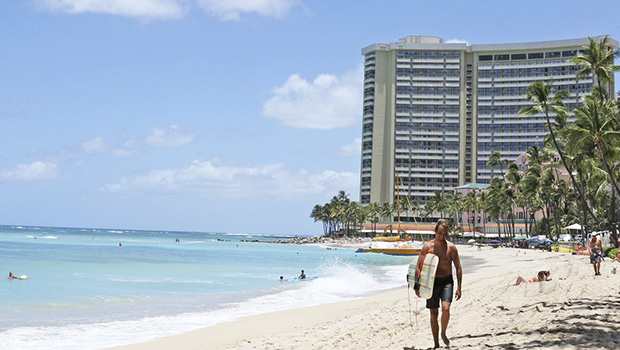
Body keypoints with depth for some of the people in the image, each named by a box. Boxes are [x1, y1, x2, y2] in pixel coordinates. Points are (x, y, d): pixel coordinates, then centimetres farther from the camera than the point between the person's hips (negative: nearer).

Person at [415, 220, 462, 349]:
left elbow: (458, 268, 4)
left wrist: (459, 288, 0)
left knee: (445, 309, -21)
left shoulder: (451, 247, -3)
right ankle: (436, 344, 16)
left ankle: (443, 333, 5)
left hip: (447, 281, -1)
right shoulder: (428, 246, -4)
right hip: (432, 281, 1)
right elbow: (418, 266, 2)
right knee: (434, 313, 4)